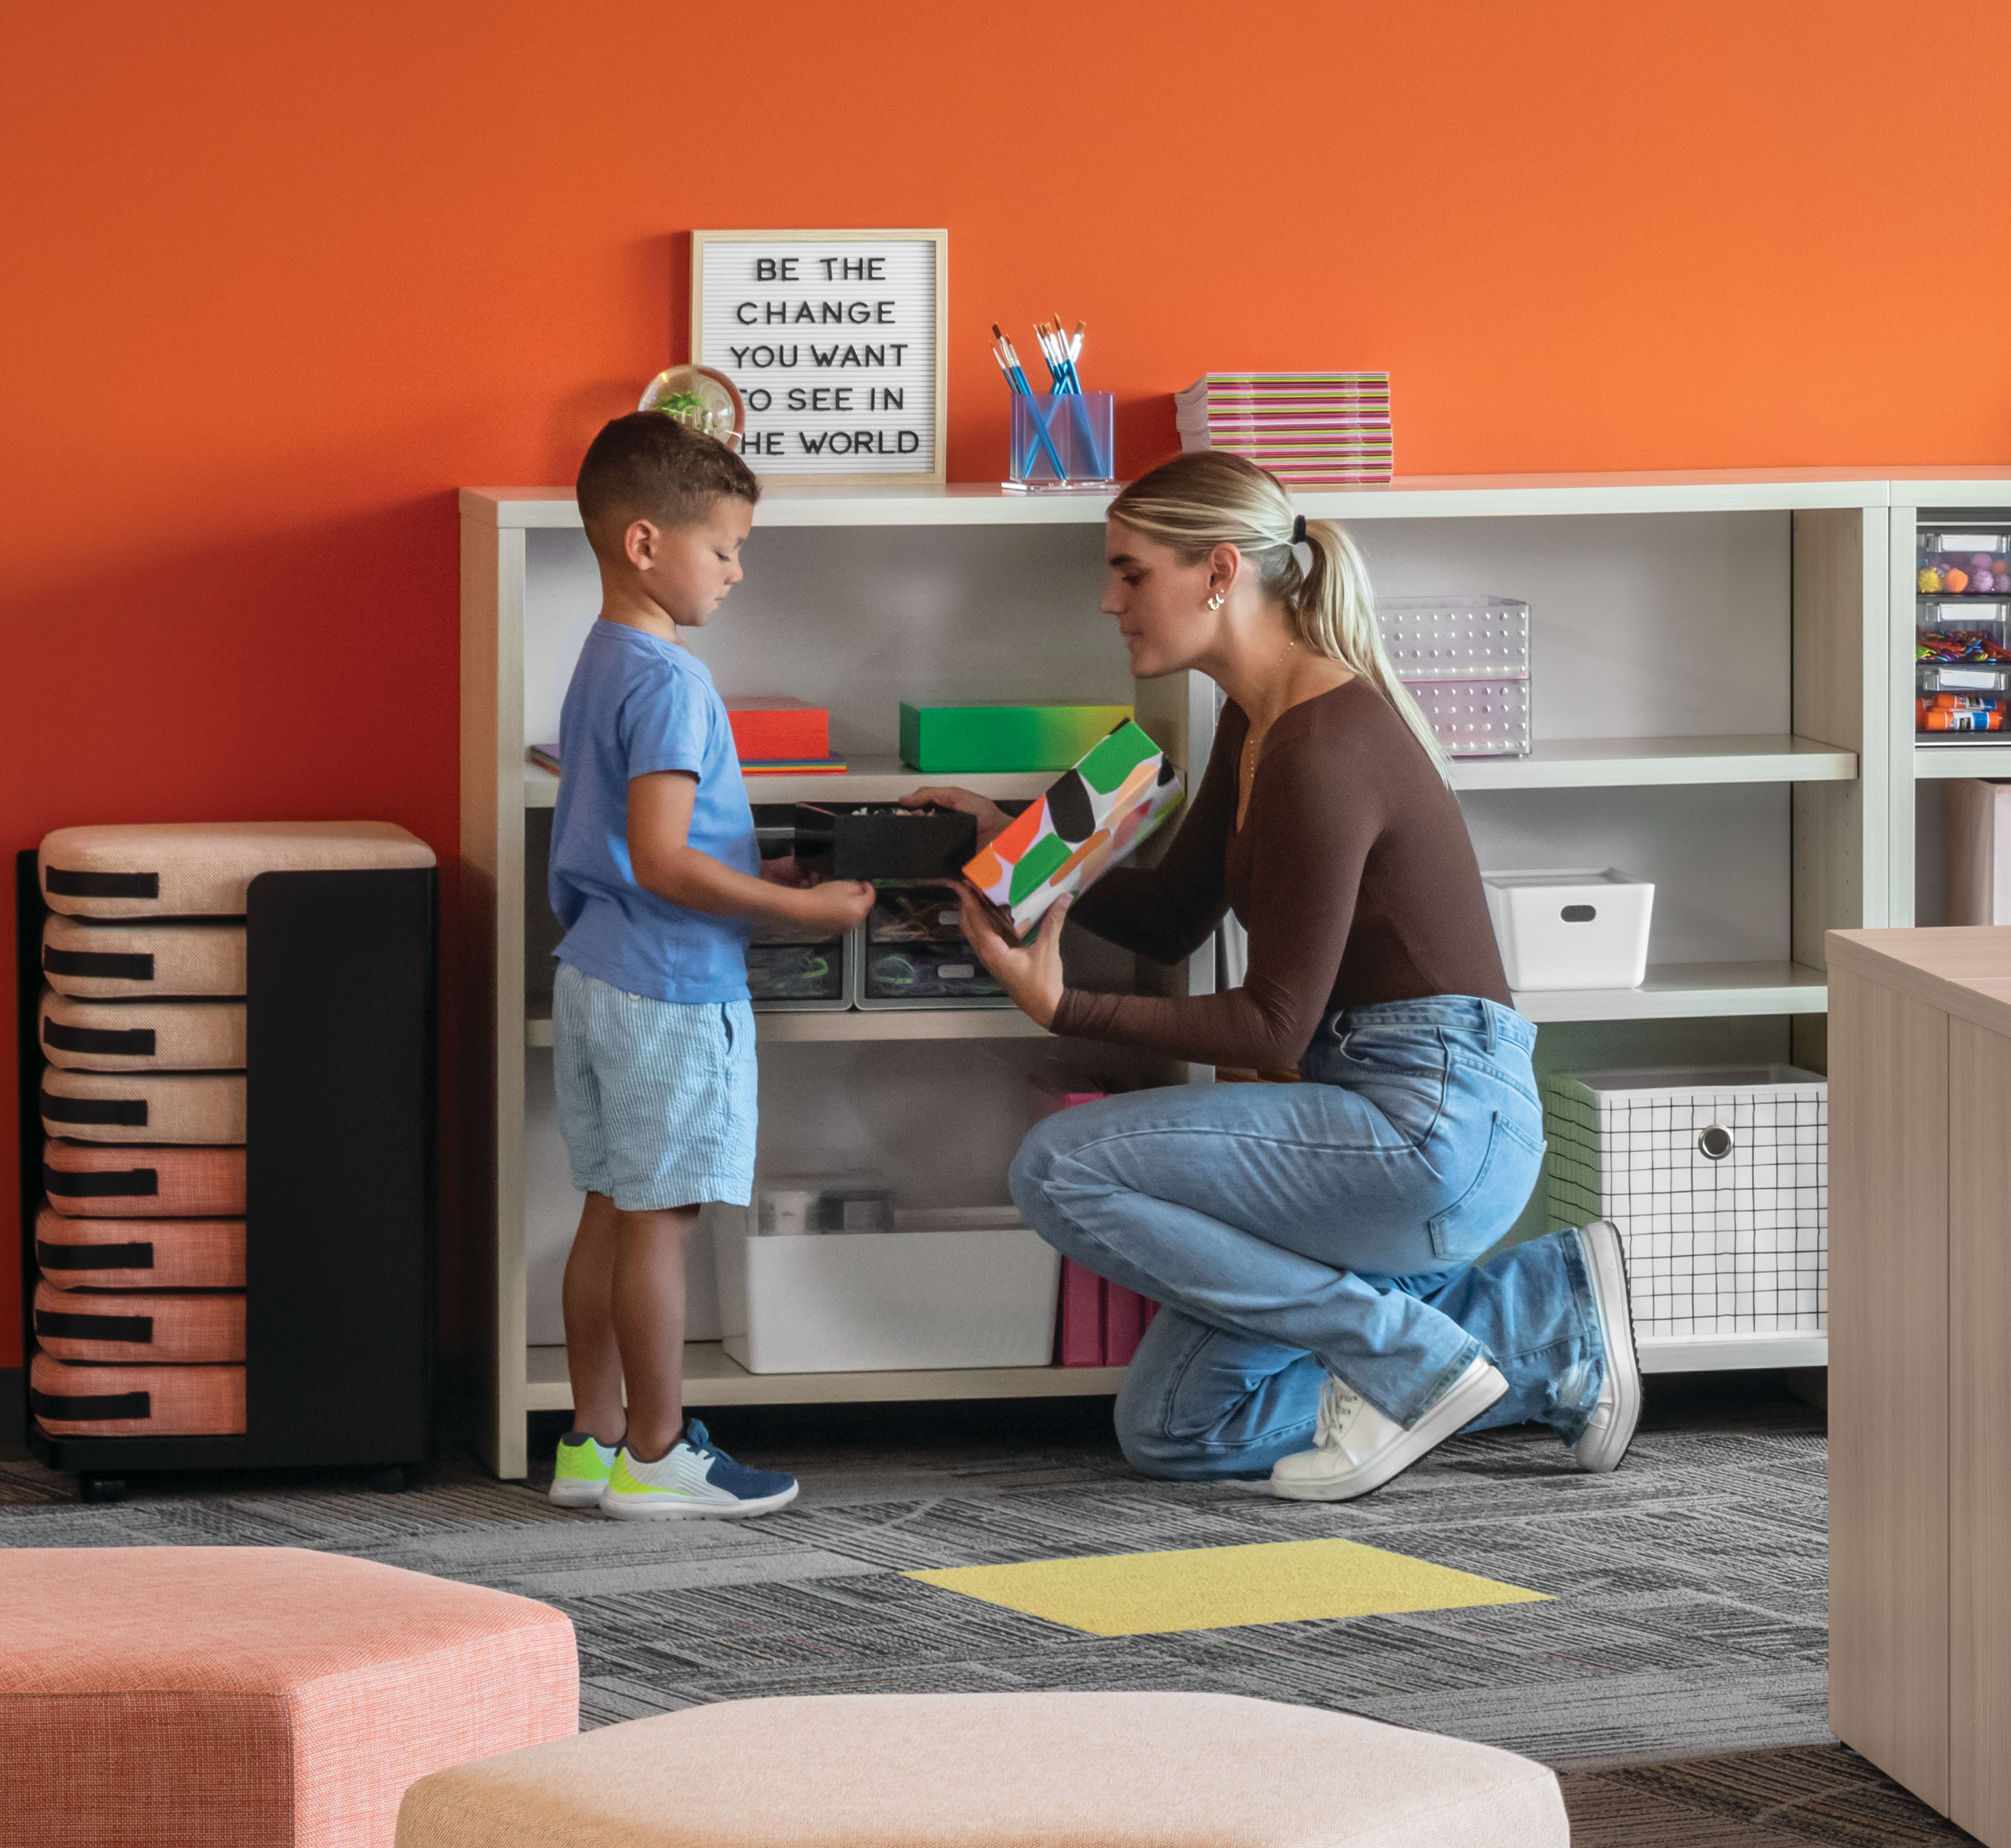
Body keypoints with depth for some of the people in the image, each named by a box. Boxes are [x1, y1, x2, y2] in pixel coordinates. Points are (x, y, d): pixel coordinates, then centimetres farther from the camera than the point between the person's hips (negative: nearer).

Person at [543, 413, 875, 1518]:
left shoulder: (601, 667, 13)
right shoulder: (667, 683, -19)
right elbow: (663, 863, -24)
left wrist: (761, 874, 15)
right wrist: (804, 909, -19)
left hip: (599, 972, 10)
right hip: (672, 988, -10)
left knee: (611, 1210, 13)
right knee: (660, 1220, -3)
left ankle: (593, 1444, 17)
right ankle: (655, 1456, 2)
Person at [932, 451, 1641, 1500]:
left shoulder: (1322, 749, -19)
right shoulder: (1257, 722, 11)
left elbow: (1272, 1028, -17)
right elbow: (1170, 918, 21)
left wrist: (1066, 1009, -23)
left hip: (1433, 1127, -10)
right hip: (1384, 1117, 10)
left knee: (1059, 1171, -15)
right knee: (1168, 1429, 9)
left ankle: (1404, 1354, -9)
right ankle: (1547, 1326, 13)